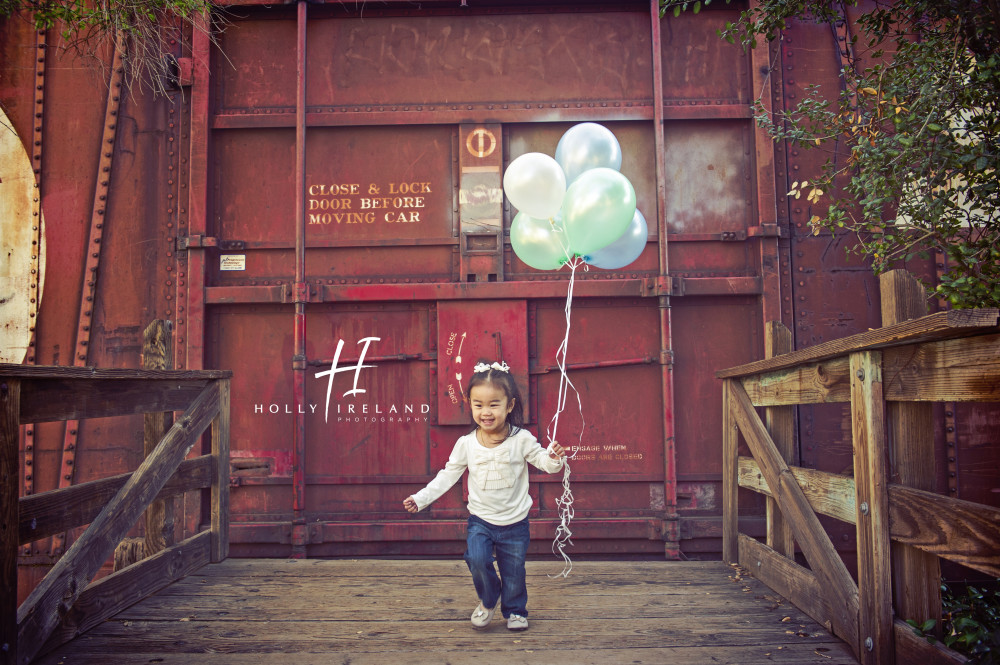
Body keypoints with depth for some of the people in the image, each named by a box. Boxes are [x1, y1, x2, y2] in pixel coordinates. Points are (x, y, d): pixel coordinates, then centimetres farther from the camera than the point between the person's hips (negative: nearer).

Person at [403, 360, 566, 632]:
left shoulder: (522, 439, -11)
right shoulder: (466, 443, -7)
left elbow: (542, 460, -5)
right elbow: (448, 475, 2)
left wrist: (553, 458, -29)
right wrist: (421, 498, -2)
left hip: (515, 521, 0)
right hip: (480, 520, 1)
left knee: (514, 571, 8)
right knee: (477, 559, -18)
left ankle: (515, 610, 37)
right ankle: (488, 602, 12)